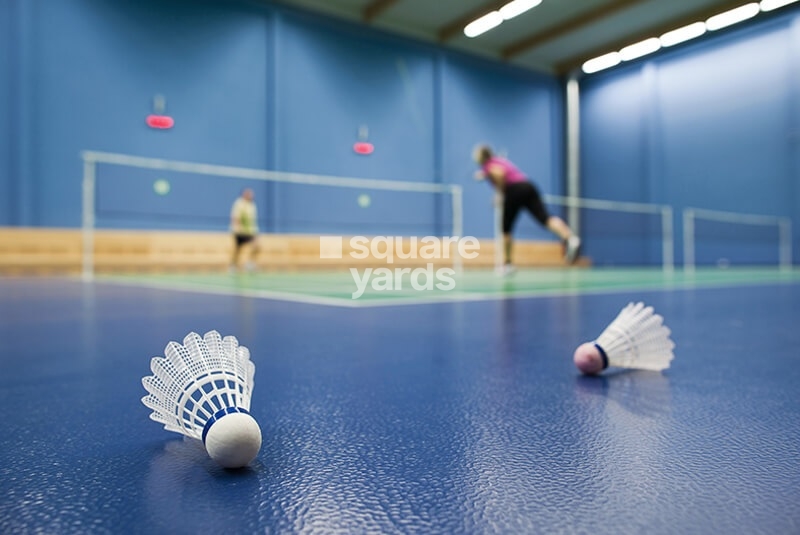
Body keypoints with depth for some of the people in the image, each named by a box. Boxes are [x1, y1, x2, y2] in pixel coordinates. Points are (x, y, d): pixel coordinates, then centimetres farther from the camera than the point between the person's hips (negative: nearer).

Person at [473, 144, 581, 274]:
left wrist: (500, 191, -5)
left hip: (514, 189, -6)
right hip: (528, 186, 6)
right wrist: (485, 175, 42)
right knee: (544, 217, -15)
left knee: (506, 229, 11)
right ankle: (570, 237, -42)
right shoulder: (500, 160, 29)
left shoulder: (488, 164, 6)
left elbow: (499, 173, -16)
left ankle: (508, 264, 17)